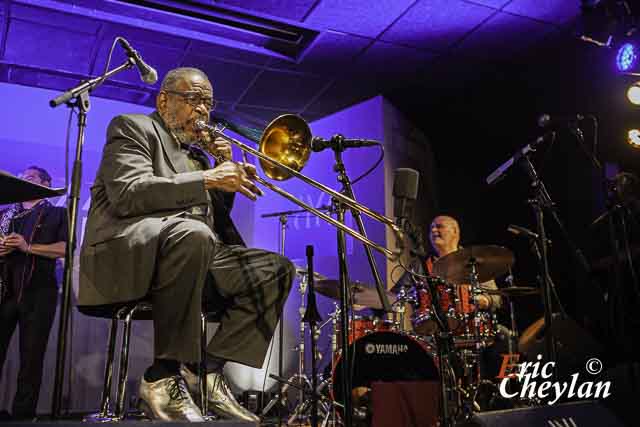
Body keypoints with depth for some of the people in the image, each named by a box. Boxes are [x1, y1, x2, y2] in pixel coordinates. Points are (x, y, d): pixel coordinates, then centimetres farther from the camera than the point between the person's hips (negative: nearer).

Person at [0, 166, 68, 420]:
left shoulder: (57, 213, 11)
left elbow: (65, 248, -3)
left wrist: (28, 247, -12)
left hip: (38, 292, -3)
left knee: (31, 359, -1)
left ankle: (22, 415, 4)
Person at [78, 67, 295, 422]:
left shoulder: (196, 151, 25)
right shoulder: (133, 127, 5)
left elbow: (218, 219, 22)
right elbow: (127, 194, -15)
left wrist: (227, 173, 6)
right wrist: (206, 178, -17)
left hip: (192, 251, 8)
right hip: (124, 253, -7)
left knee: (275, 270, -6)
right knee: (192, 233, -38)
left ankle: (209, 370, -10)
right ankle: (164, 377, -26)